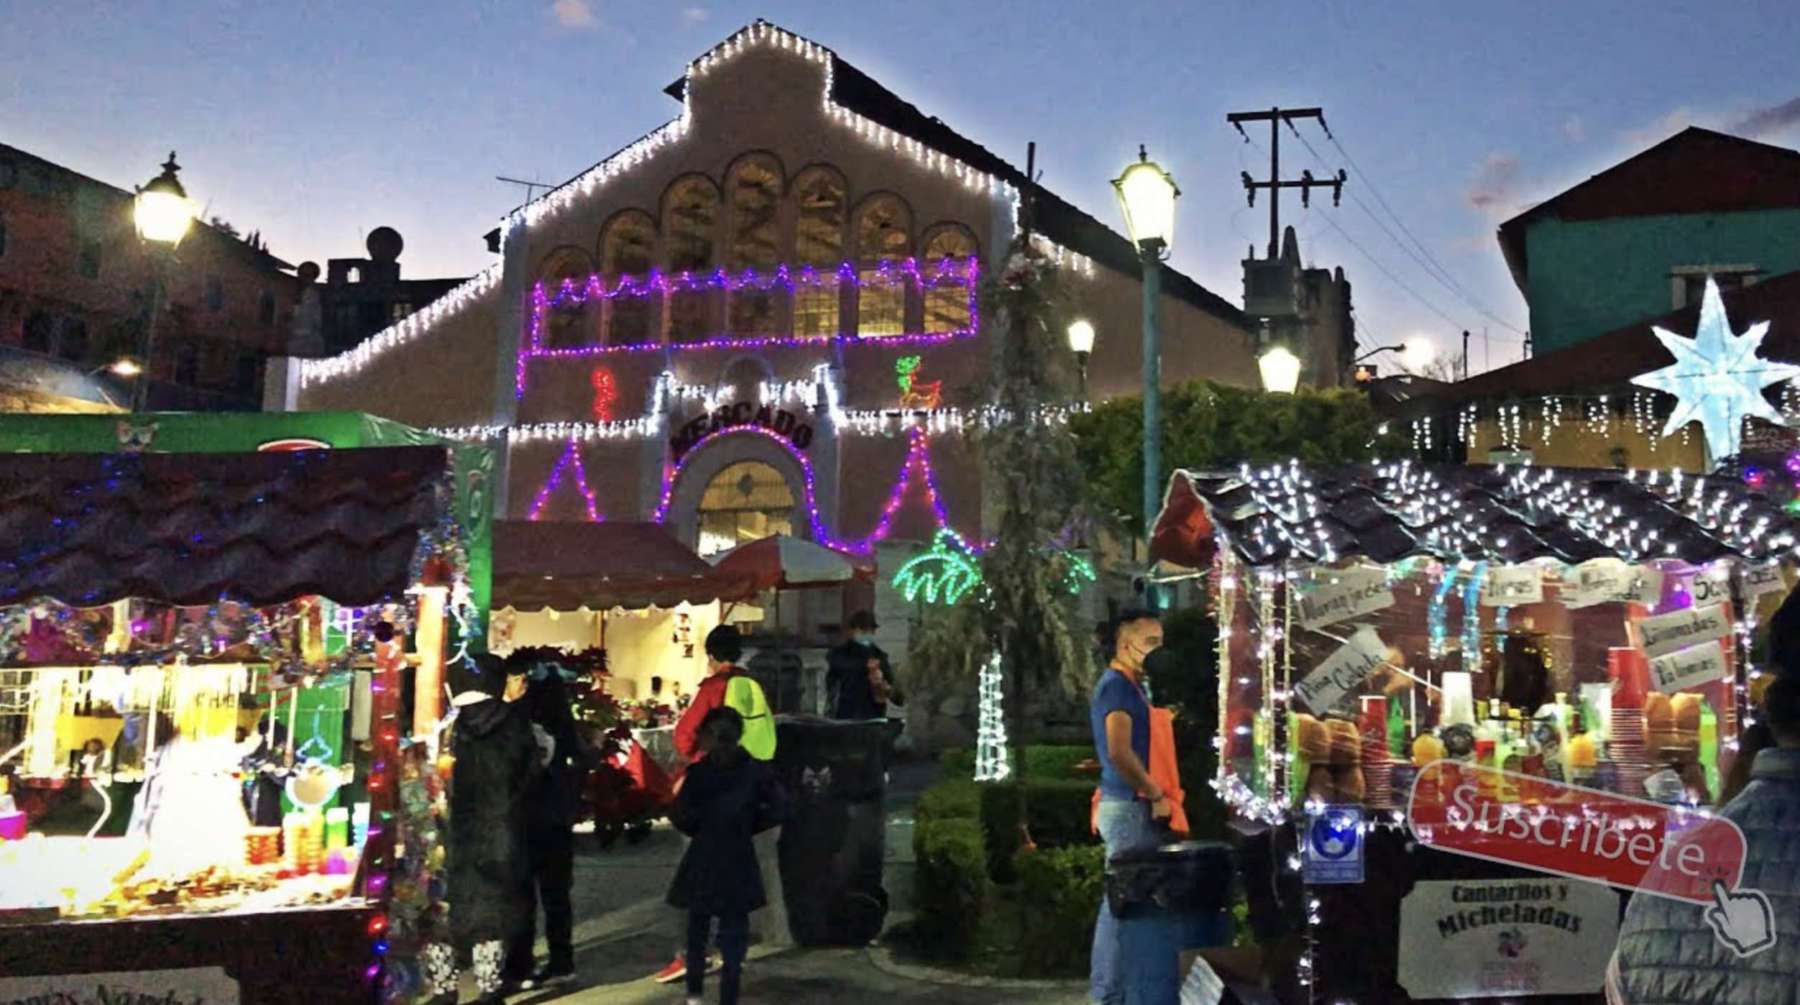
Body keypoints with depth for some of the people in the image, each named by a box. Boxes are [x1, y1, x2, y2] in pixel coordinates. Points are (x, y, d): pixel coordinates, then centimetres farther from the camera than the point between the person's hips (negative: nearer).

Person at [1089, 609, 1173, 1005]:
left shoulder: (1127, 686, 17)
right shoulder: (1117, 685, -14)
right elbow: (1119, 753, -24)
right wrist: (1156, 795, -15)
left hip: (1129, 805, 10)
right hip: (1129, 808, -10)